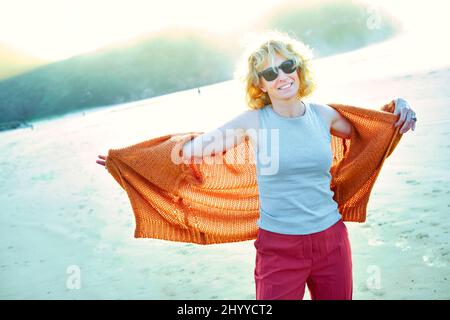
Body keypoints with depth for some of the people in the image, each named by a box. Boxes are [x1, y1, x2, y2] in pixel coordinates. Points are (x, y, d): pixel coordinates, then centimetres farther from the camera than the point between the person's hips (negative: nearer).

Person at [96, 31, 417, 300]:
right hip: (279, 248, -3)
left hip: (332, 240, 4)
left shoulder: (323, 115, 2)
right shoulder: (255, 121, -7)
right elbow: (197, 145, -8)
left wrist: (398, 107, 5)